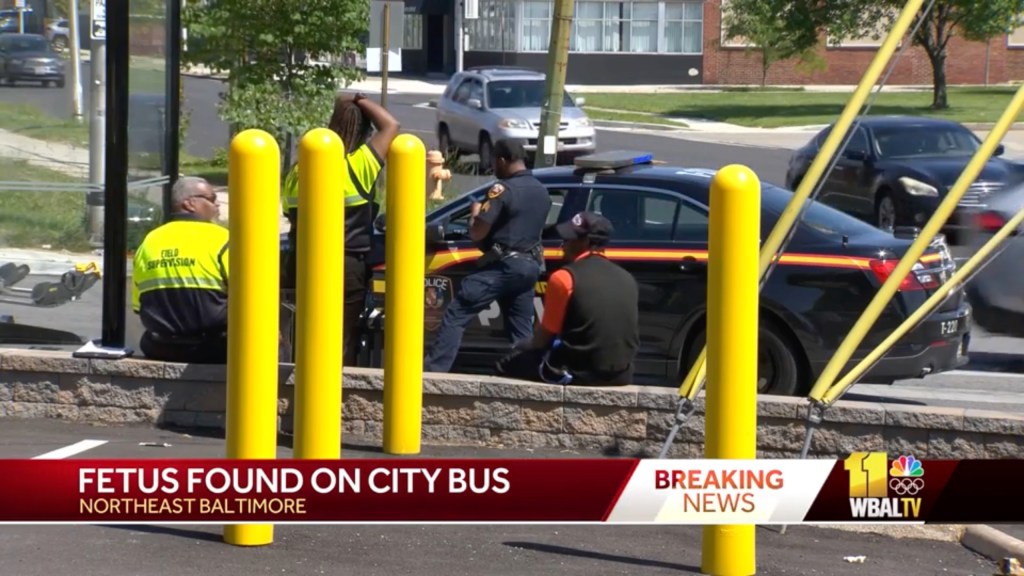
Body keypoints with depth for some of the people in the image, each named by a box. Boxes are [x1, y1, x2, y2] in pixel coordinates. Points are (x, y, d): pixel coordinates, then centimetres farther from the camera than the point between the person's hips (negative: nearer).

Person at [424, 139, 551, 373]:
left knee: (456, 314, -7)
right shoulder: (542, 191, 13)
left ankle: (434, 370, -13)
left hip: (503, 265, -8)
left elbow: (476, 233, -14)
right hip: (530, 266, 8)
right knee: (521, 330, 12)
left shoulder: (503, 190, -12)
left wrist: (476, 212, 6)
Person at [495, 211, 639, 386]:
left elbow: (544, 337, -3)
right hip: (622, 376, 7)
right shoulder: (627, 279, 7)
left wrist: (529, 344, 21)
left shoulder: (565, 278, -11)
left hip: (581, 373, -7)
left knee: (507, 366, 14)